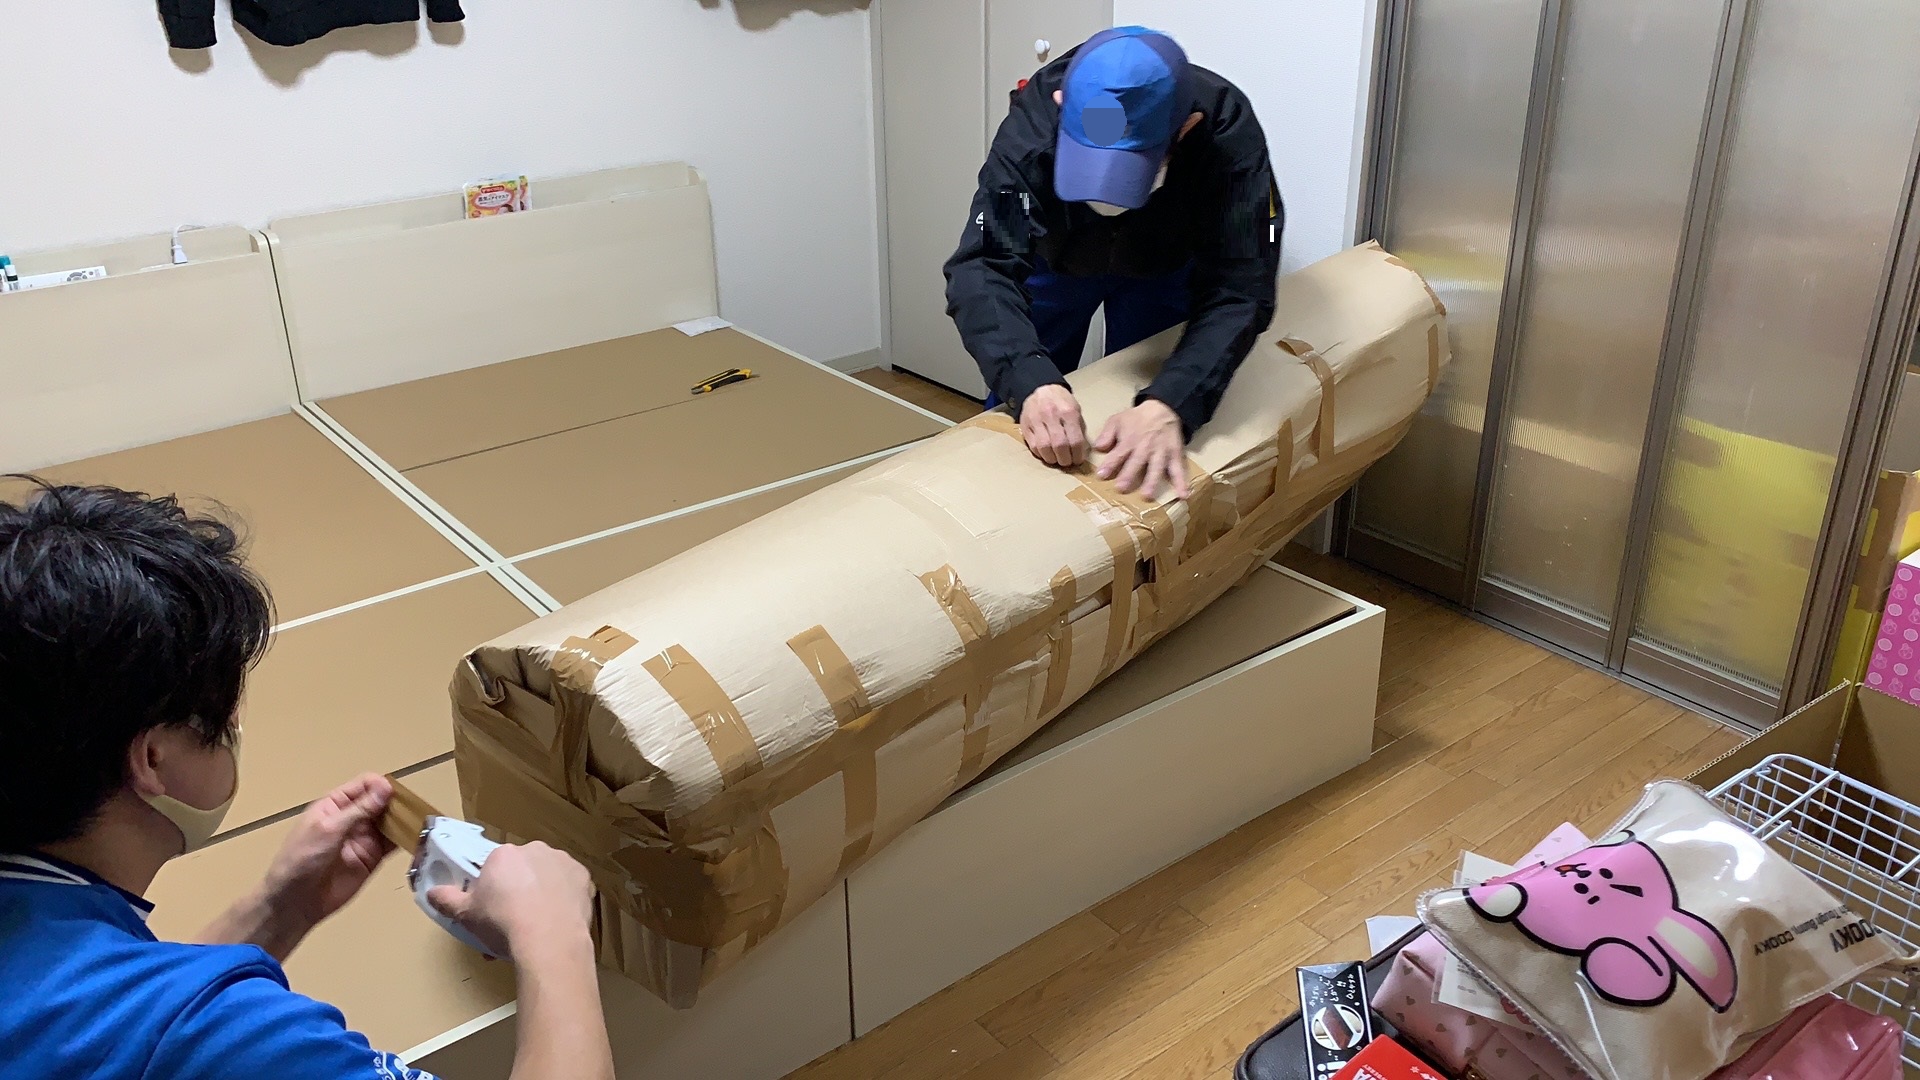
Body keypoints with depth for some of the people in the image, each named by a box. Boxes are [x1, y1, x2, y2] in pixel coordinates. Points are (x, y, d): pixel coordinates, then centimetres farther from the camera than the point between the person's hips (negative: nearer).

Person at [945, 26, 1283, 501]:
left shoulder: (1227, 135, -39)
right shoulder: (1033, 127, -38)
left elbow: (1238, 288, -42)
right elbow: (981, 268, -43)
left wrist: (1169, 405, -58)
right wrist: (1030, 381, -62)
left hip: (1165, 265, 0)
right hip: (1056, 258, 0)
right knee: (1018, 409, 7)